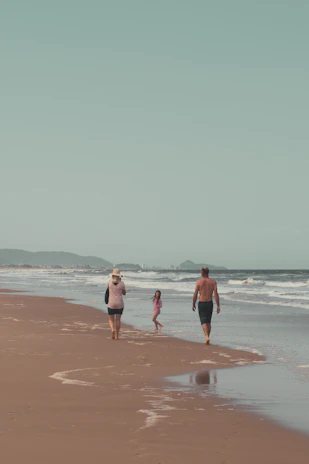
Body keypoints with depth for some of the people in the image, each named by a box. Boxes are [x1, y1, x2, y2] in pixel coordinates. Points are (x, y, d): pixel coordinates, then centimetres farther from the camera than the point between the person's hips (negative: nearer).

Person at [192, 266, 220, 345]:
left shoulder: (199, 282, -6)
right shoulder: (213, 282, -1)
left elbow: (195, 294, -6)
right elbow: (216, 294, -7)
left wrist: (193, 304, 7)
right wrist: (218, 306, -5)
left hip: (201, 303, -3)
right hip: (210, 303, 3)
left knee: (204, 322, -2)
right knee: (208, 322, 16)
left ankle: (207, 337, -23)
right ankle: (207, 339, 22)